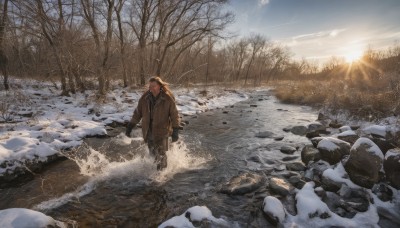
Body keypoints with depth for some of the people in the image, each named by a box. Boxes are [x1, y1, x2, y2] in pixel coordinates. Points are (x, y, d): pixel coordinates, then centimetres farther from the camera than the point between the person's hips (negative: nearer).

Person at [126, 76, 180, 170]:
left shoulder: (168, 98, -13)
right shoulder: (145, 97, -3)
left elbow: (174, 115, -10)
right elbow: (138, 112, 6)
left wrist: (175, 131, -15)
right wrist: (130, 126, 5)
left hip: (161, 130, -4)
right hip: (148, 130, 4)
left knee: (161, 154, -1)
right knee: (153, 152, 17)